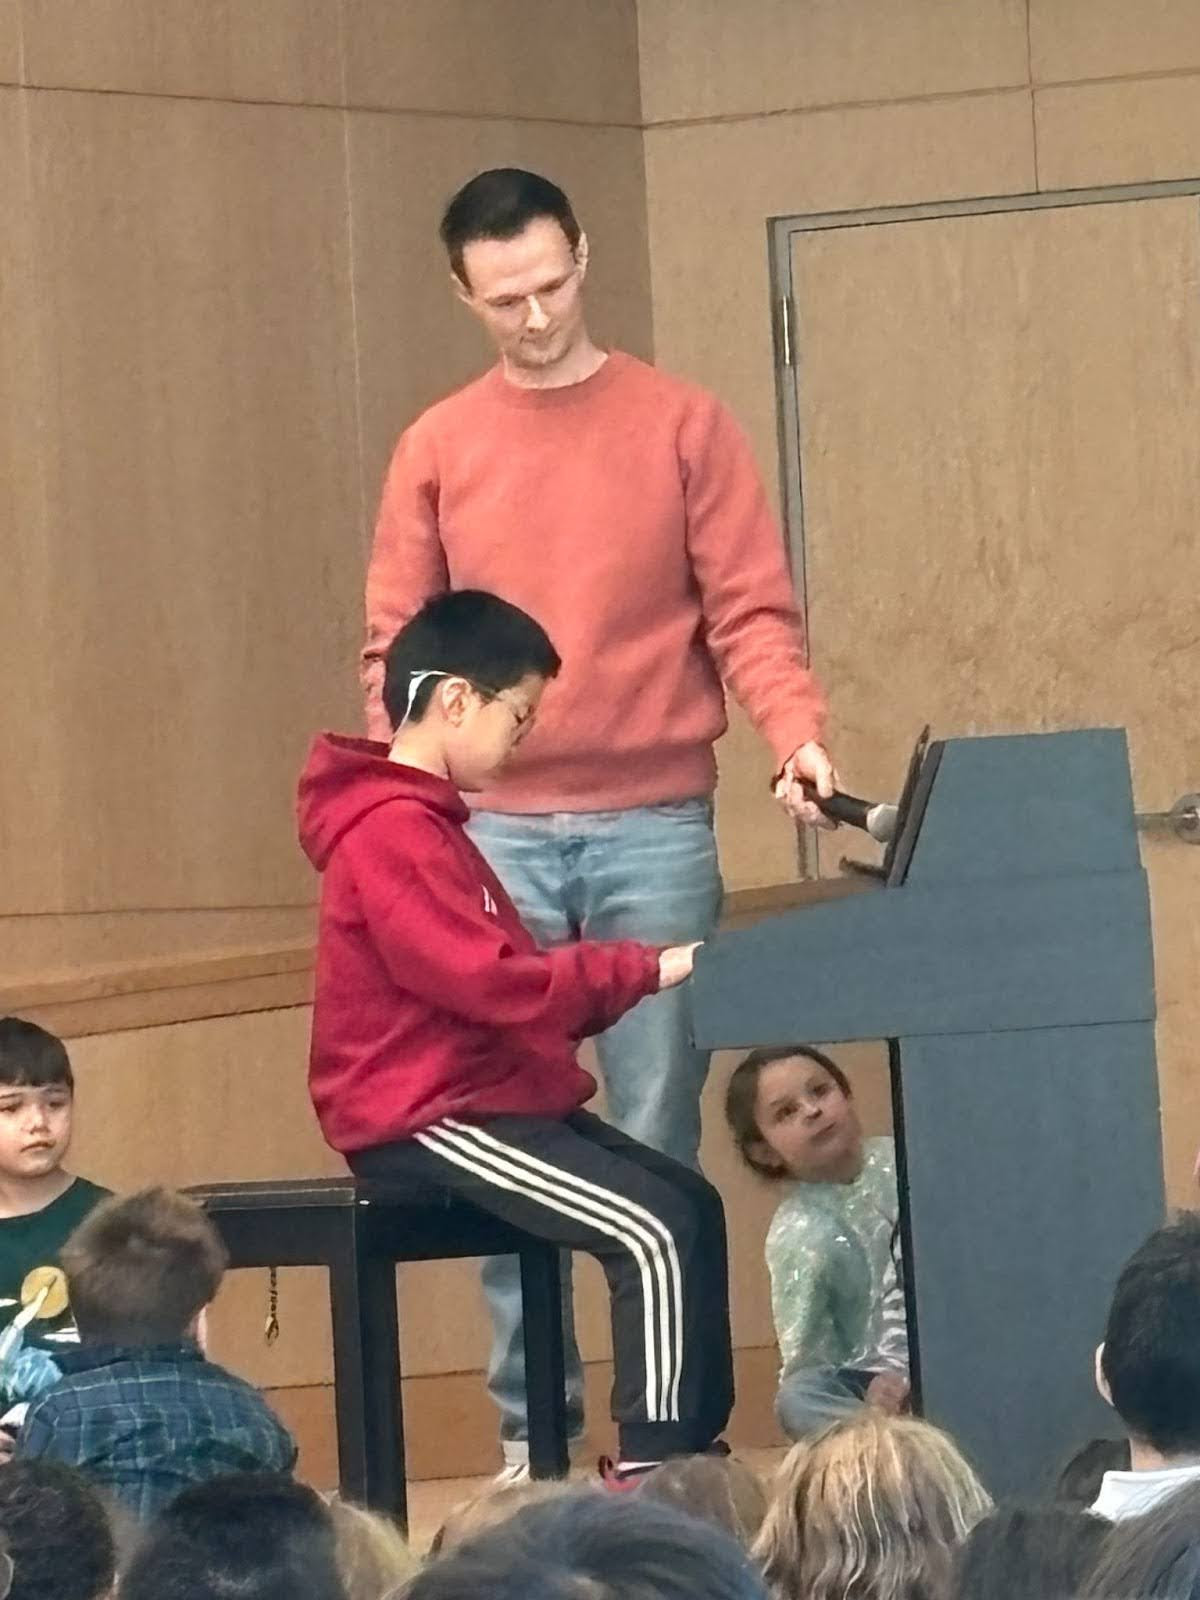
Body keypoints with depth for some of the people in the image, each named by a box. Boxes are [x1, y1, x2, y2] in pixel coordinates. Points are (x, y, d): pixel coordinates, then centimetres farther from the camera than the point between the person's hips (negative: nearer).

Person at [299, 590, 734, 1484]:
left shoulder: (423, 822, 20)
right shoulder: (391, 834, -16)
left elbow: (508, 979, 16)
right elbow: (487, 982, -23)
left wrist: (632, 975, 0)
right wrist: (647, 969, -17)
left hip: (488, 1096, 11)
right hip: (429, 1120, -11)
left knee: (692, 1205, 8)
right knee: (655, 1232, -21)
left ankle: (693, 1449, 7)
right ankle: (650, 1472, -21)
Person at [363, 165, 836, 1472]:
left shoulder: (683, 425, 5)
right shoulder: (438, 448, 9)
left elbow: (748, 610, 0)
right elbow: (395, 653, 6)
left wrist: (795, 736, -18)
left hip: (655, 826, -1)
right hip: (495, 833, 1)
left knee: (657, 1134, -1)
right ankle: (532, 1421, 4)